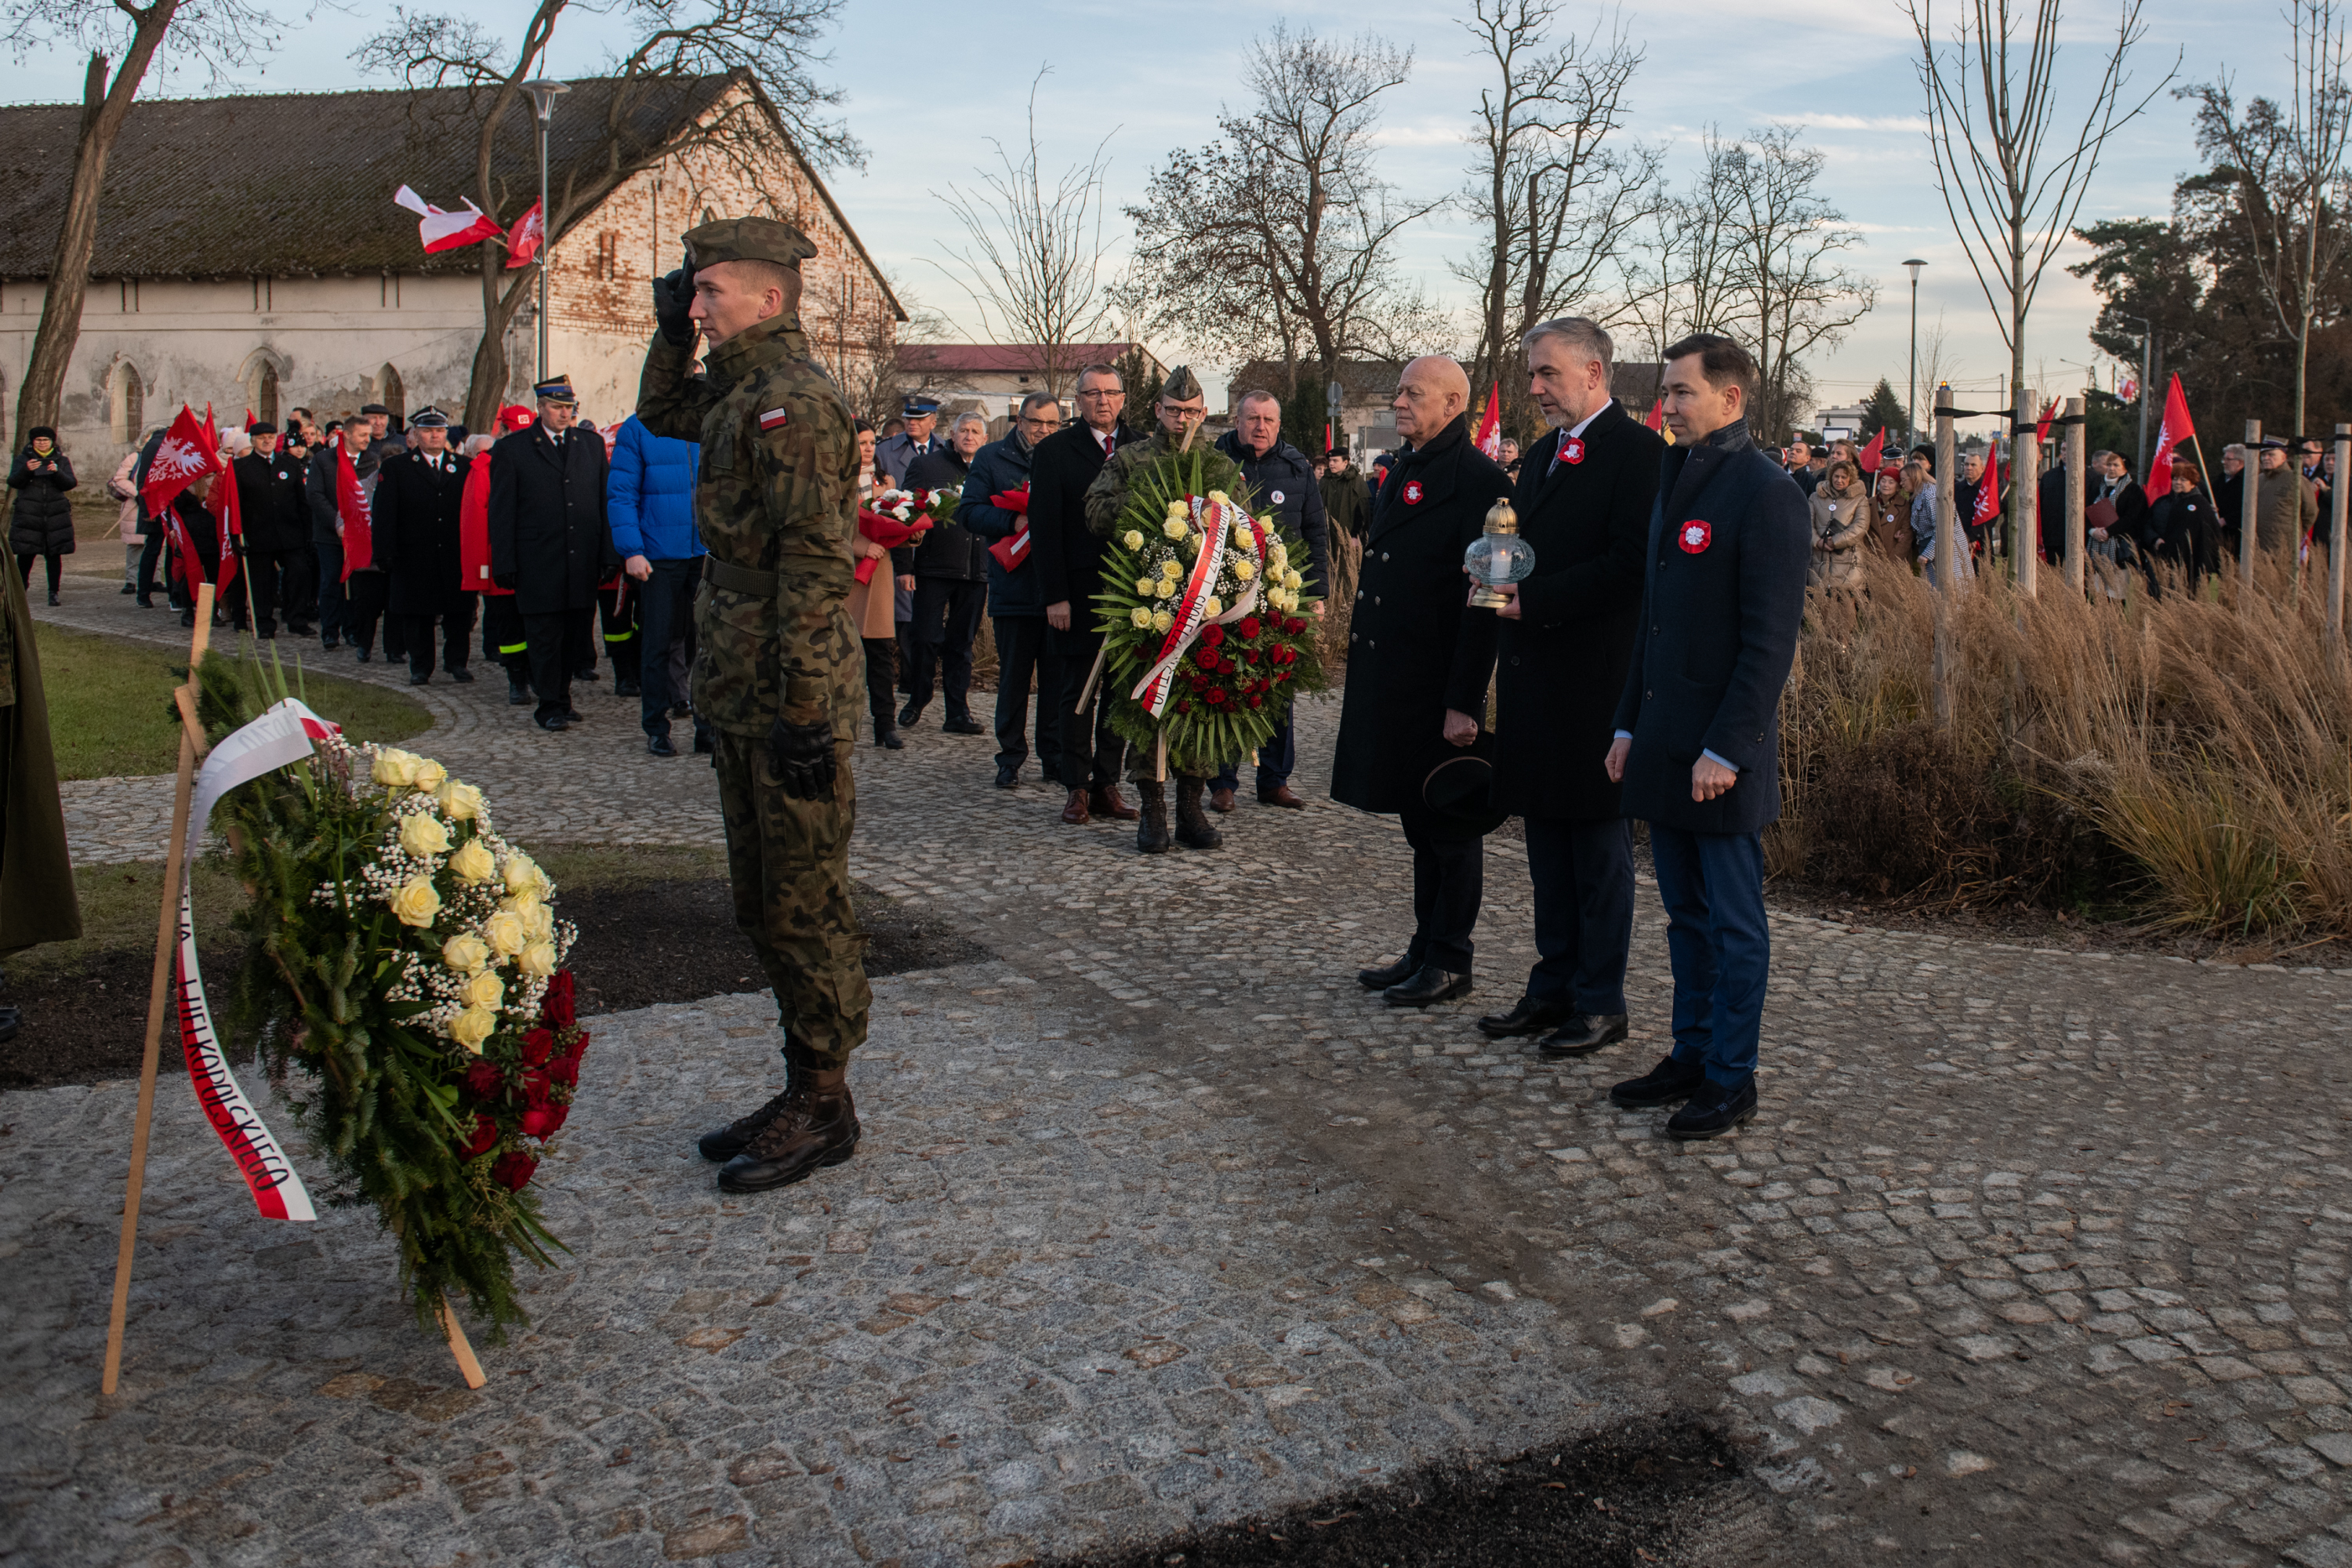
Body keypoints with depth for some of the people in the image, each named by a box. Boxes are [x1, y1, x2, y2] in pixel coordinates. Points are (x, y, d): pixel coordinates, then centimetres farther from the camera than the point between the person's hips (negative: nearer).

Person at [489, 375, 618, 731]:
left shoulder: (592, 444, 12)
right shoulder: (512, 449, 2)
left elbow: (605, 502, 11)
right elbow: (502, 513, 1)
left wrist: (608, 555, 4)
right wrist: (504, 565, -6)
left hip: (583, 564, 3)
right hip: (538, 565, -3)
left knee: (576, 633, 8)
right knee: (544, 637, 1)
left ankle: (562, 695, 23)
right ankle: (550, 705, 10)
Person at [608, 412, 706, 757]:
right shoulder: (638, 429, -2)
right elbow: (621, 494, -4)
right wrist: (632, 551, -12)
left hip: (707, 554, 2)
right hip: (659, 556, -2)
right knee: (659, 642, 5)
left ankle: (708, 727, 13)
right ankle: (656, 729, 15)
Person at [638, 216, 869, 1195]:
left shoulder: (792, 399, -15)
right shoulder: (740, 393, 14)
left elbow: (814, 566, -21)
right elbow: (659, 415, 36)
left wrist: (803, 711, -23)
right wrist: (671, 331, 19)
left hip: (788, 705, -10)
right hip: (742, 702, 10)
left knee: (803, 908, 0)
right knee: (763, 906, 15)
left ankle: (823, 1106, 12)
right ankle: (802, 1094, 26)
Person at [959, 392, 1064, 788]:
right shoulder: (992, 458, 6)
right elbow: (969, 511, -1)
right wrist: (1014, 522, -16)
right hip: (1014, 588, -1)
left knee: (1058, 678, 4)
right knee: (1013, 677, 4)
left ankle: (1055, 759, 14)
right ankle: (1010, 758, 14)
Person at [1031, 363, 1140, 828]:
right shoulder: (1053, 451, 2)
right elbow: (1044, 529, -2)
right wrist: (1055, 596, -9)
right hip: (1080, 593, -2)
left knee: (1122, 692, 4)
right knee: (1079, 692, 2)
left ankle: (1107, 784, 13)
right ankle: (1077, 789, 9)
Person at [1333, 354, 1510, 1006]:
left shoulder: (1478, 479, -13)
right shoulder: (1400, 468, 14)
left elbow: (1481, 602, -16)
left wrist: (1462, 702, -19)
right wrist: (1360, 676, 15)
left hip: (1439, 685, -8)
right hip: (1390, 679, 8)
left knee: (1448, 828, 4)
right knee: (1418, 823, 16)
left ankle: (1449, 963, 15)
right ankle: (1425, 951, 27)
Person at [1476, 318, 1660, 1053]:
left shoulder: (1637, 451, -10)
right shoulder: (1541, 457, 18)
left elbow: (1631, 564, -19)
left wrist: (1534, 600, -18)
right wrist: (1501, 584, 0)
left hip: (1597, 680, -9)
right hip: (1533, 677, 9)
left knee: (1600, 841, 1)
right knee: (1547, 839, 14)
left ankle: (1600, 1002, 10)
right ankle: (1554, 987, 25)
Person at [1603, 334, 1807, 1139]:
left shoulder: (1764, 491, -13)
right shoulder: (1673, 479, 14)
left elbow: (1771, 638, -17)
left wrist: (1725, 747, -19)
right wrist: (1629, 723, 15)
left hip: (1721, 750, -8)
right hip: (1663, 740, 8)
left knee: (1734, 919, 3)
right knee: (1685, 912, 16)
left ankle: (1731, 1077, 13)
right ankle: (1691, 1055, 27)